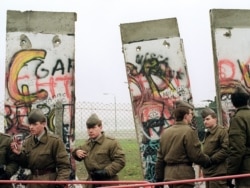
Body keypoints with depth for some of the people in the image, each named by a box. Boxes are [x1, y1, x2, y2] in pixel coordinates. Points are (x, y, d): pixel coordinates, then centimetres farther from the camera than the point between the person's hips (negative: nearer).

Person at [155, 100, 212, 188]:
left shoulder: (165, 132, 11)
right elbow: (196, 155, -13)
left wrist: (159, 179, 17)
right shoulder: (189, 131, -11)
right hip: (183, 175, -8)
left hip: (168, 175, 8)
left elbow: (160, 159, 13)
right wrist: (208, 160, 7)